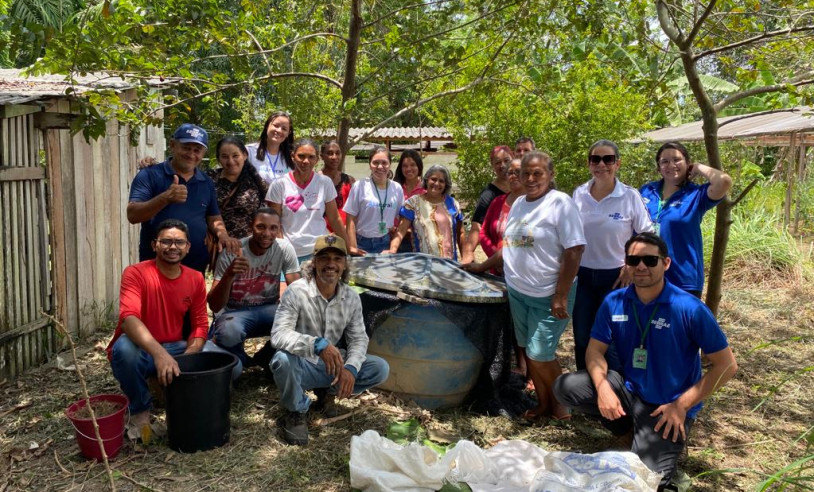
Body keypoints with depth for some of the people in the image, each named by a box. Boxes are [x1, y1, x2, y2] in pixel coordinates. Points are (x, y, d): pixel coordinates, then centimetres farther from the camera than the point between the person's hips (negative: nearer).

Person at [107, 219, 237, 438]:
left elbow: (200, 325, 1)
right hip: (140, 351, -3)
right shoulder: (136, 273, -16)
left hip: (176, 348, 3)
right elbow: (129, 318, -32)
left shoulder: (196, 278, -1)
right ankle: (140, 411, -10)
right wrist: (160, 354, -47)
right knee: (124, 347, -39)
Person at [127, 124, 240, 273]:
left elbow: (213, 218, 17)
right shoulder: (150, 175, -4)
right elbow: (132, 215, -14)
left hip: (197, 267, 4)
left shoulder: (206, 183, 11)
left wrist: (223, 234, -6)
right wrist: (165, 198, -30)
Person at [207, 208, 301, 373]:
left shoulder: (285, 248, -9)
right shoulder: (231, 253, -15)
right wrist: (229, 275, -37)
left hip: (268, 310, 2)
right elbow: (214, 306, -18)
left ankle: (266, 358, 1)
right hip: (235, 312, -2)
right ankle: (242, 362, 1)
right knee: (228, 333, -38)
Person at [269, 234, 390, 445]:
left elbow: (358, 339, -1)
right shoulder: (296, 291, -20)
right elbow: (278, 335, -30)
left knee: (380, 369, -13)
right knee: (283, 360, -38)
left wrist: (351, 368, -23)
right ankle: (297, 411, -7)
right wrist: (318, 344, -47)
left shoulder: (351, 297, -4)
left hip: (332, 366, 4)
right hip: (301, 366, -4)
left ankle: (330, 392, 12)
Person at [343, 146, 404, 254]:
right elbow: (351, 220, -6)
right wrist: (352, 248, -11)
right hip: (362, 243, -2)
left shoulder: (397, 189, 3)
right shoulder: (360, 186, -6)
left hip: (385, 243, 3)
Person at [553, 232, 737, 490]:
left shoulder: (690, 309, -19)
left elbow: (726, 365, -13)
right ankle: (624, 419, 9)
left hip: (669, 407, -4)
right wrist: (603, 387, -19)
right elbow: (595, 350, 1)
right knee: (565, 387, -14)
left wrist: (682, 405, -17)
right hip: (629, 390, 4)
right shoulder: (614, 302, -6)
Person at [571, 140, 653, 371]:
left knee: (612, 344, 4)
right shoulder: (578, 194, -1)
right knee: (582, 342, 11)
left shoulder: (630, 196, -10)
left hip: (616, 278, -3)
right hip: (582, 276, 3)